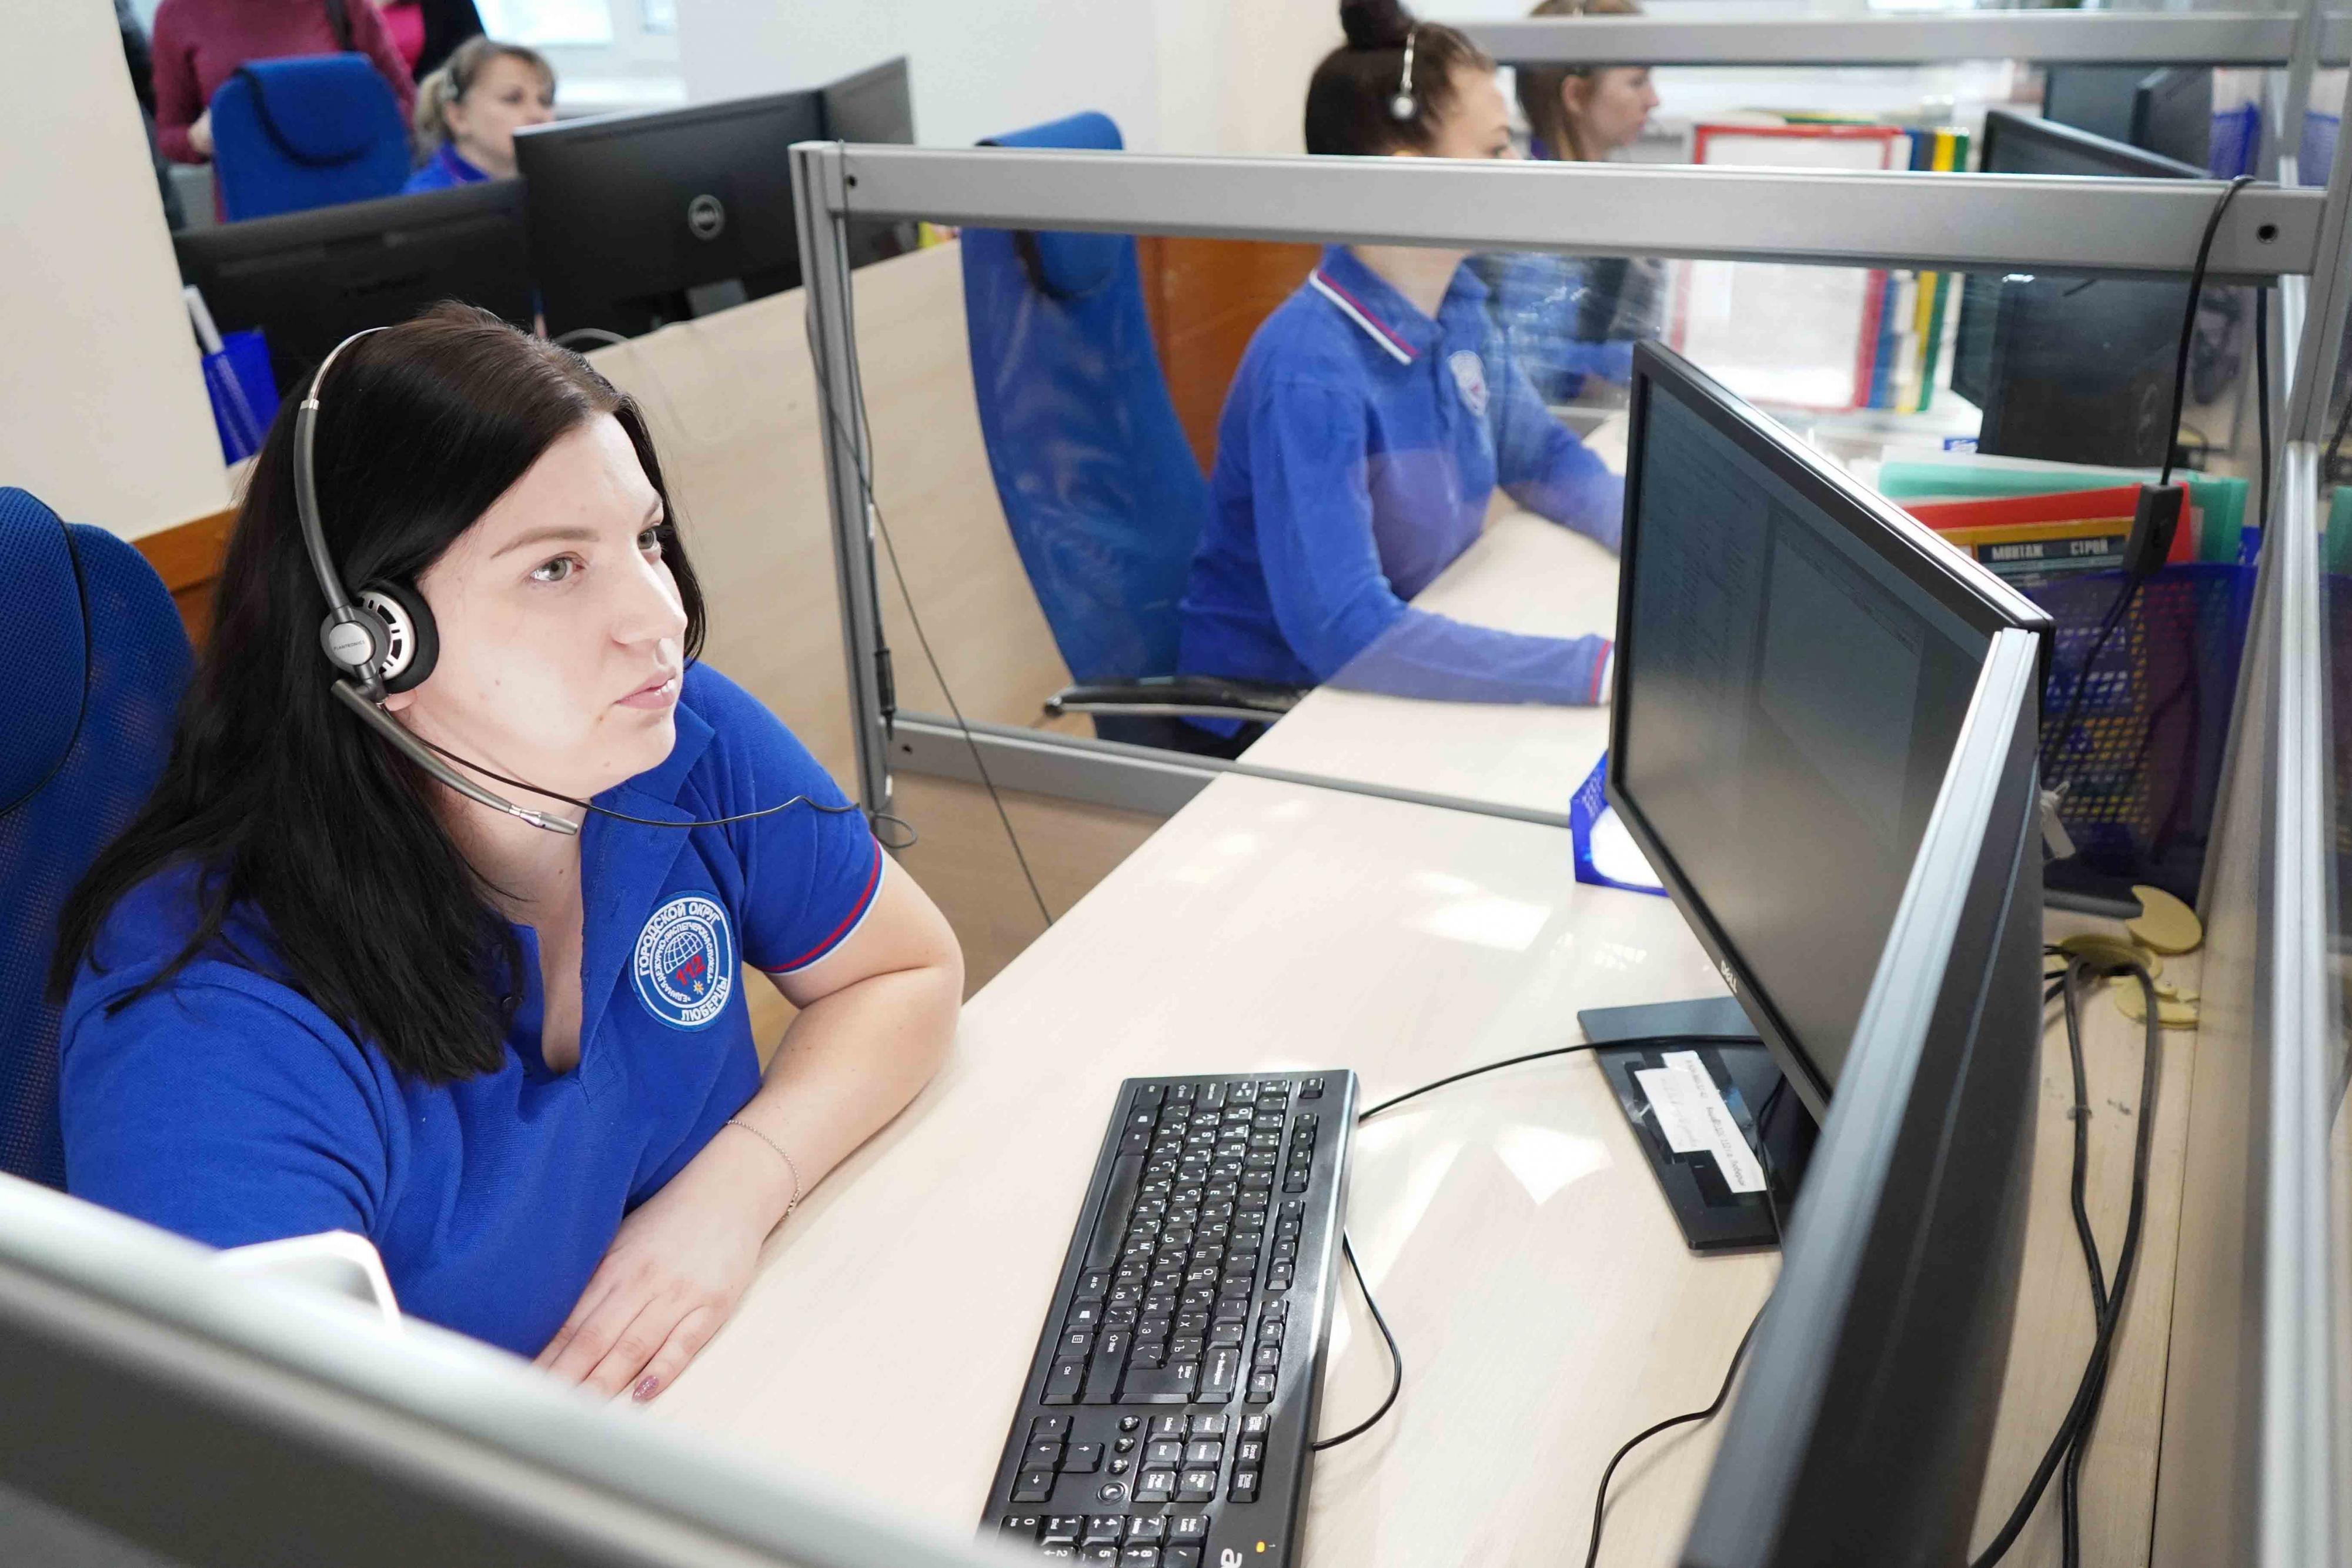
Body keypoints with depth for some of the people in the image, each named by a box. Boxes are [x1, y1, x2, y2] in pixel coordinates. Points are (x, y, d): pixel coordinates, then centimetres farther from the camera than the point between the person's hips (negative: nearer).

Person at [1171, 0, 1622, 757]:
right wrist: (1604, 668, -39)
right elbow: (1344, 634, -36)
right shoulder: (1310, 377, -28)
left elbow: (1545, 458, 12)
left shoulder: (1457, 303, -2)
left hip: (1402, 682, 8)